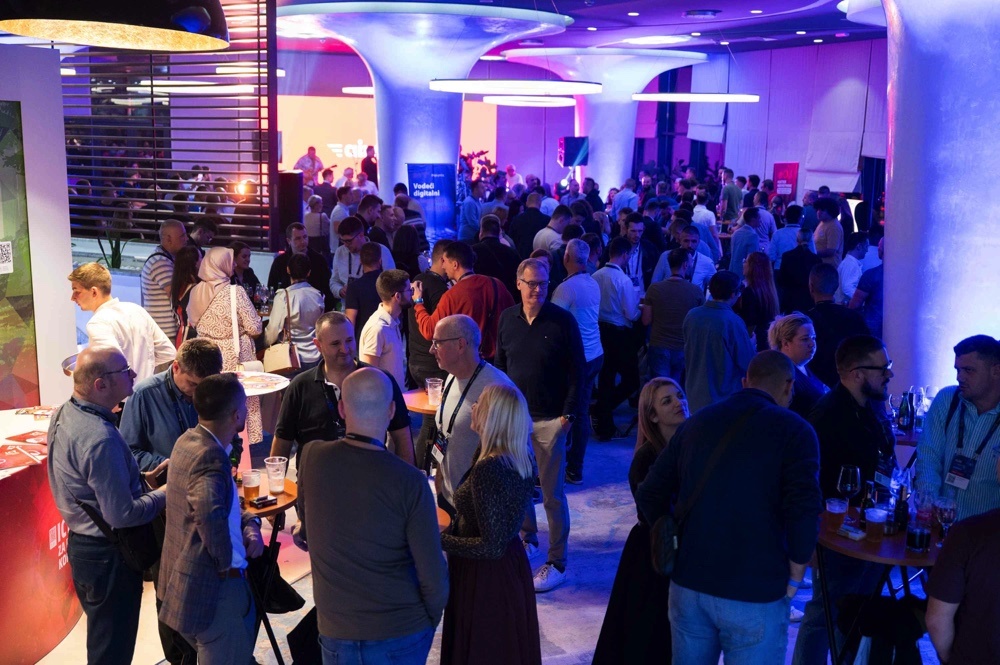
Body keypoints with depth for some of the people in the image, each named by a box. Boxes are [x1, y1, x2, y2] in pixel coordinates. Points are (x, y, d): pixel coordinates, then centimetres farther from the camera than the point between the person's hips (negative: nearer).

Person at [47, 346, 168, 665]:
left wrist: (140, 478, 6)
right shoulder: (100, 438, -30)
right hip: (109, 555, -9)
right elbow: (122, 515, -29)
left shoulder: (65, 414, 1)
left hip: (83, 542, 10)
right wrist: (162, 495, -13)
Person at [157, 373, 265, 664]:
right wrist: (227, 564, -28)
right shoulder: (210, 457, -26)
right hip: (211, 588, -10)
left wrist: (248, 523, -1)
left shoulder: (189, 441, 3)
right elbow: (209, 512, -45)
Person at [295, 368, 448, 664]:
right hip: (403, 633, -2)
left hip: (336, 634, 3)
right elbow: (434, 575, -15)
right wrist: (429, 622, 4)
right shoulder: (410, 482, -20)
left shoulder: (312, 457, -10)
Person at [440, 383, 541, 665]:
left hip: (485, 577, -8)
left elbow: (491, 546, -26)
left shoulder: (488, 468, -28)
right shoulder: (522, 458, -2)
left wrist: (438, 540, -18)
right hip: (512, 565, 8)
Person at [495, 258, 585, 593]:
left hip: (549, 420, -4)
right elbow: (499, 365, 11)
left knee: (552, 492, 2)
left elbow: (576, 371, -5)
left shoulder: (563, 321, -9)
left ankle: (557, 562, 12)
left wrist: (568, 414, -10)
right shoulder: (508, 318, 3)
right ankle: (527, 539, 35)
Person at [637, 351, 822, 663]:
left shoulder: (698, 421, 11)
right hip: (754, 592, -5)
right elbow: (804, 513, -16)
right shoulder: (794, 430, -5)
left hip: (688, 583, 5)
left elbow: (649, 495, 9)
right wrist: (793, 580, -4)